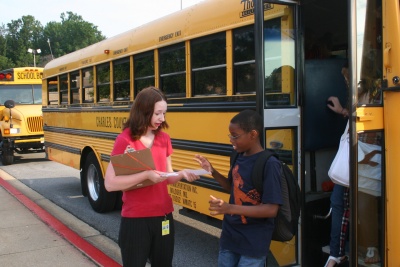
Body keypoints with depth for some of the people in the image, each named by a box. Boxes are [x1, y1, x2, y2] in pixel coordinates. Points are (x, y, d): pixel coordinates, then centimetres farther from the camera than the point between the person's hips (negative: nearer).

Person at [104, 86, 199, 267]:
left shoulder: (164, 139, 4)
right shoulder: (124, 140, -11)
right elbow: (110, 184, -17)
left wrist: (181, 174, -10)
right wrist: (145, 175, -26)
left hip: (163, 216, 5)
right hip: (135, 219, -5)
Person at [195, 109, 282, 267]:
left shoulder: (269, 164, -19)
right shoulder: (239, 158, 3)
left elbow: (271, 209, -23)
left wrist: (230, 208, -30)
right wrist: (213, 172, 1)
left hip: (253, 243, -7)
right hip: (229, 236, 7)